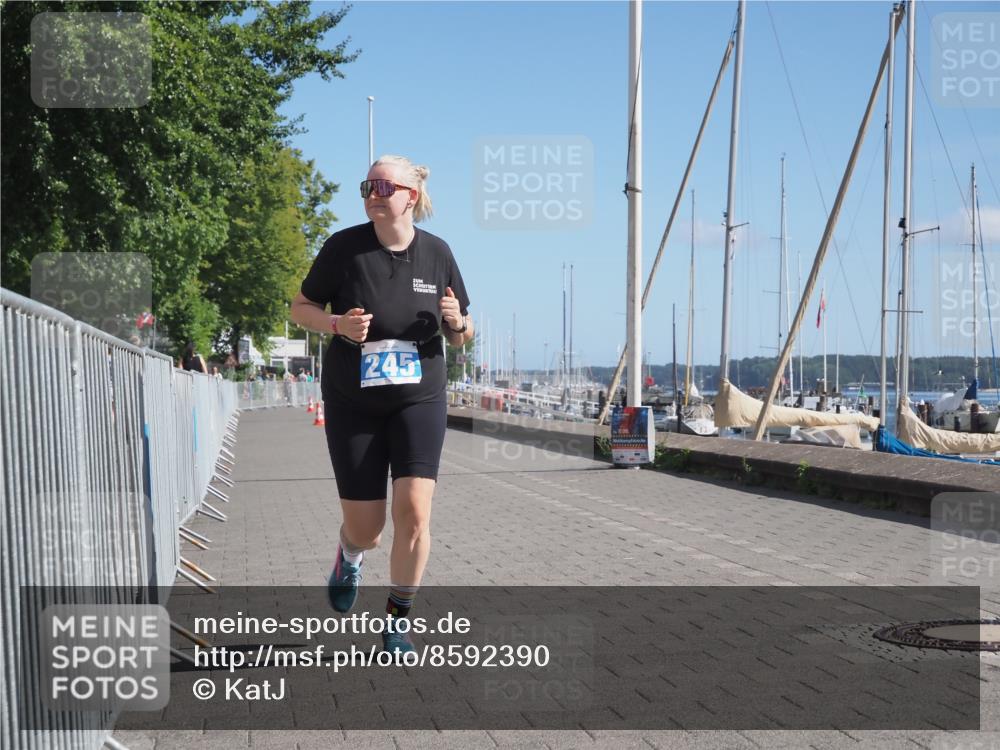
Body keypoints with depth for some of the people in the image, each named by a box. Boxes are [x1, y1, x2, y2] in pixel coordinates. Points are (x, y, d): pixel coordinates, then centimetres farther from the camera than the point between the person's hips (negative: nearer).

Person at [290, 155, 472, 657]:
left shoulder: (437, 253, -1)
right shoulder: (344, 247, -7)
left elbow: (461, 337, 9)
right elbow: (300, 308, 1)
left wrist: (457, 322, -15)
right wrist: (337, 324, -19)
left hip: (419, 401, 1)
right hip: (352, 404, -1)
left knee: (414, 510, -15)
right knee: (365, 529, 3)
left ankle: (398, 622, 5)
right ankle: (349, 556, 43)